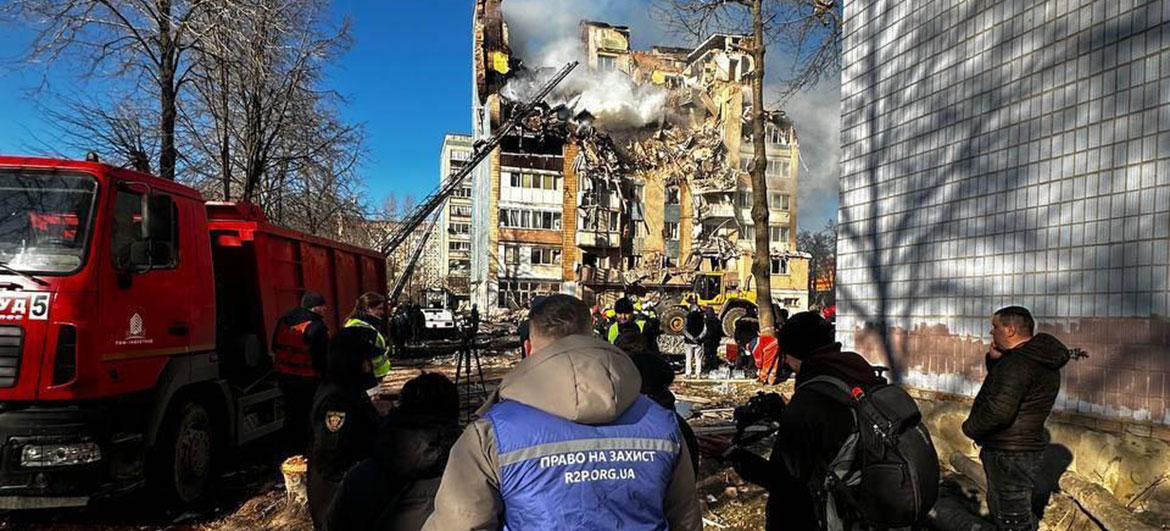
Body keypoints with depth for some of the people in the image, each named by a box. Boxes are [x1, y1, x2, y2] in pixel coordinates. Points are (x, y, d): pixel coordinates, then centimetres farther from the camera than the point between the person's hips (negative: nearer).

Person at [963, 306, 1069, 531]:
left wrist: (970, 428, -15)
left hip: (1008, 454, -10)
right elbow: (1001, 384, 22)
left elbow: (998, 410, -32)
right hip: (1027, 447, 10)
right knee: (999, 507, 25)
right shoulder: (1041, 359, 9)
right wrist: (994, 359, 2)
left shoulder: (1017, 363, -24)